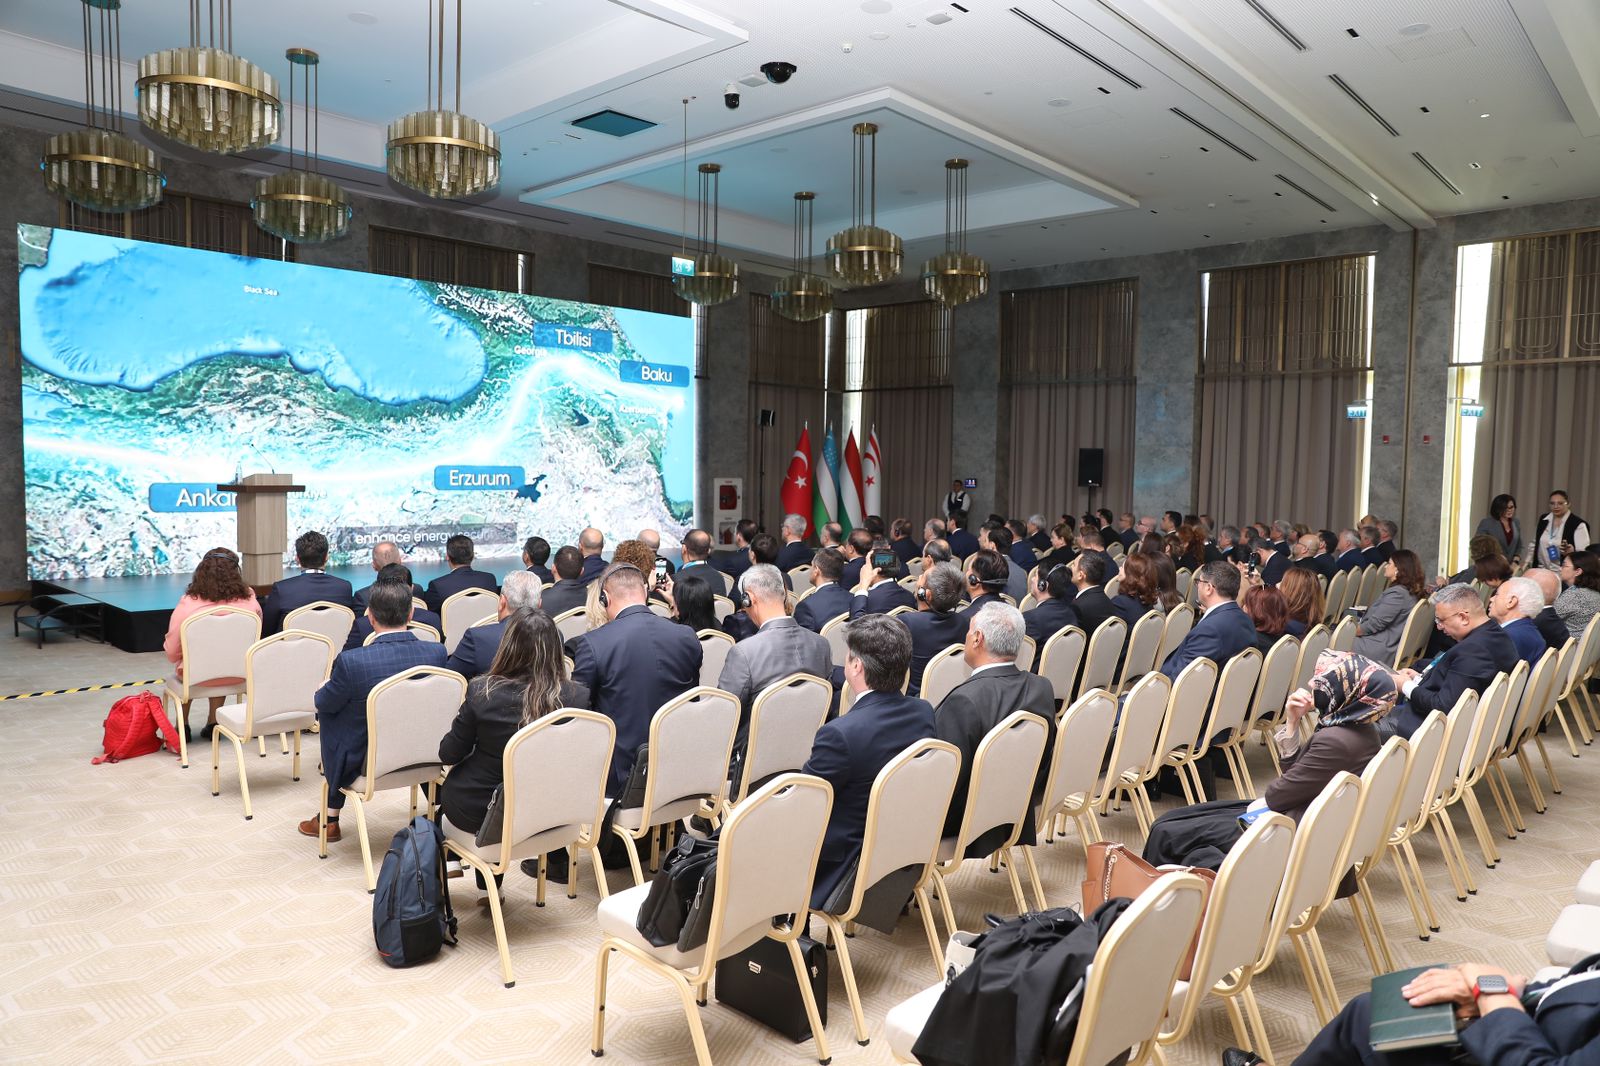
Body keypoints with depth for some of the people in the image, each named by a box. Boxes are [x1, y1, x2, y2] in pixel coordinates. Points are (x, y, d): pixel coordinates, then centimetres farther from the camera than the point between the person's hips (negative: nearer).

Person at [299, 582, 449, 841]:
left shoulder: (351, 661, -25)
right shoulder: (437, 652, -15)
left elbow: (324, 703, -6)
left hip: (367, 762, -4)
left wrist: (324, 689, 19)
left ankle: (330, 819, 34)